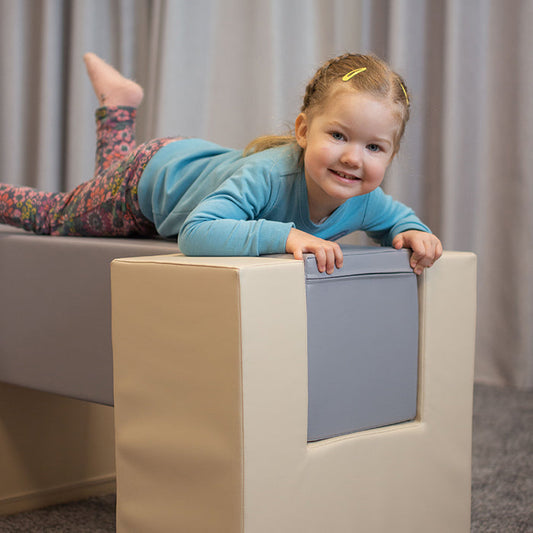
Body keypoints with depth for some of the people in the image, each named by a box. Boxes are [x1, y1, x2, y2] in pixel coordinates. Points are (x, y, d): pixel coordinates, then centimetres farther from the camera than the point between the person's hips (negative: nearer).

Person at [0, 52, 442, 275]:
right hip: (151, 175, -5)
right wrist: (283, 235, -64)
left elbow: (398, 216, -5)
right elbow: (195, 233, -55)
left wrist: (411, 232, -29)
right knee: (56, 215, 21)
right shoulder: (267, 175, -47)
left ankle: (117, 103, 55)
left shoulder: (364, 202, -28)